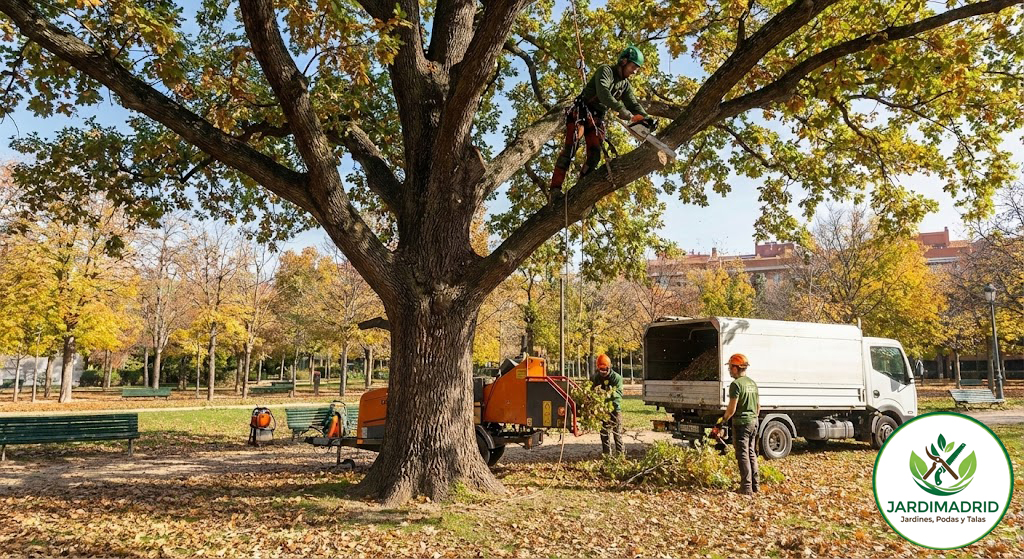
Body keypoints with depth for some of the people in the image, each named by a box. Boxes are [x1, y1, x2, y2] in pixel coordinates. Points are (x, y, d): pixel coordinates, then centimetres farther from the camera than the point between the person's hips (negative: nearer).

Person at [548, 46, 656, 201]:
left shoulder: (625, 85, 14)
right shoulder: (605, 70, -8)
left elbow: (634, 104, 7)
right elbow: (603, 93, -25)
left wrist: (646, 118, -14)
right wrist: (625, 113, -32)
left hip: (597, 118, 7)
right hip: (581, 111, -7)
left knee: (594, 155, -10)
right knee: (570, 147, -20)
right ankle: (555, 190, -26)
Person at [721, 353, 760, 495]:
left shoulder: (736, 384, -16)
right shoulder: (752, 383, 10)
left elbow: (731, 409, -17)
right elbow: (758, 406, 17)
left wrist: (724, 419, -1)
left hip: (741, 423, -8)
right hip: (753, 422, 8)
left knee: (743, 455, -2)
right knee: (752, 454, 15)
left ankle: (746, 487, -1)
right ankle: (755, 486, 21)